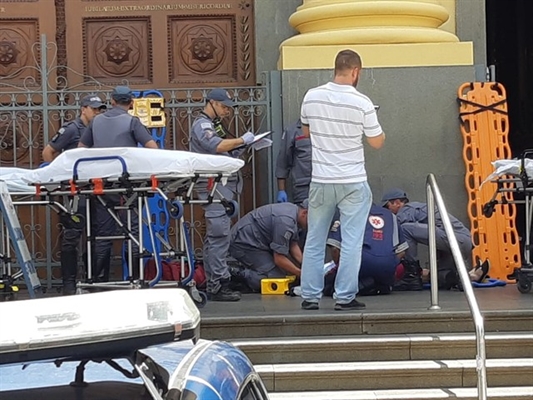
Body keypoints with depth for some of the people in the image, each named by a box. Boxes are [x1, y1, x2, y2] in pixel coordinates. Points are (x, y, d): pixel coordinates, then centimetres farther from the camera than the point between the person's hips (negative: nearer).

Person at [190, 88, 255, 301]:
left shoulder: (215, 125, 25)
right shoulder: (201, 124, -6)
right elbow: (216, 146, -24)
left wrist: (241, 147, 7)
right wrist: (242, 140, -17)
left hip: (223, 185, 10)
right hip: (214, 186, -10)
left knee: (214, 236, 11)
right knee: (219, 235, -13)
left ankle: (213, 283, 15)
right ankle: (218, 285, -14)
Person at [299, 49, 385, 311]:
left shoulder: (311, 97, -2)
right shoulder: (362, 103, -12)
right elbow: (377, 143, -3)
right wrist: (378, 129, 16)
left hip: (320, 181, 3)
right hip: (353, 183, -3)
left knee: (314, 241, 12)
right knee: (351, 243, 4)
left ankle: (310, 296, 15)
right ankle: (345, 297, 6)